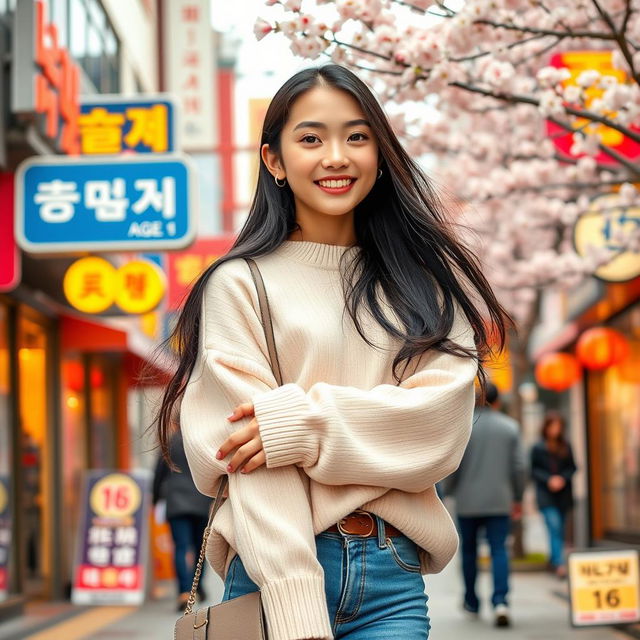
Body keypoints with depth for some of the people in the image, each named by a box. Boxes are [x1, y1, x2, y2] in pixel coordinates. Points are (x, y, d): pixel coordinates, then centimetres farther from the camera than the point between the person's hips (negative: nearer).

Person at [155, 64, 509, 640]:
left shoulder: (423, 283, 10)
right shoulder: (241, 286, -1)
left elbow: (442, 422, -3)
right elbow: (254, 469, -10)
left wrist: (304, 423, -15)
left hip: (394, 574, 3)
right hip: (278, 572, -2)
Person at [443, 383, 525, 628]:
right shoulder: (510, 427, 2)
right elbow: (518, 466, 1)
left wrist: (449, 491, 7)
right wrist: (518, 498, 11)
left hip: (467, 500, -1)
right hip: (499, 500, 1)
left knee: (469, 550, 14)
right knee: (499, 550, 0)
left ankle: (471, 601, 24)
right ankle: (500, 602, -18)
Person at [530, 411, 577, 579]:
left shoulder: (566, 447, 5)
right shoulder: (537, 448, -2)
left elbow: (572, 467, 9)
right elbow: (533, 469, 0)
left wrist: (562, 478, -9)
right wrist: (548, 480, -13)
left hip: (563, 494, 3)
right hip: (546, 495, -3)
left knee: (559, 530, 8)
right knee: (554, 527, -15)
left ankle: (553, 560, 24)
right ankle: (559, 563, -19)